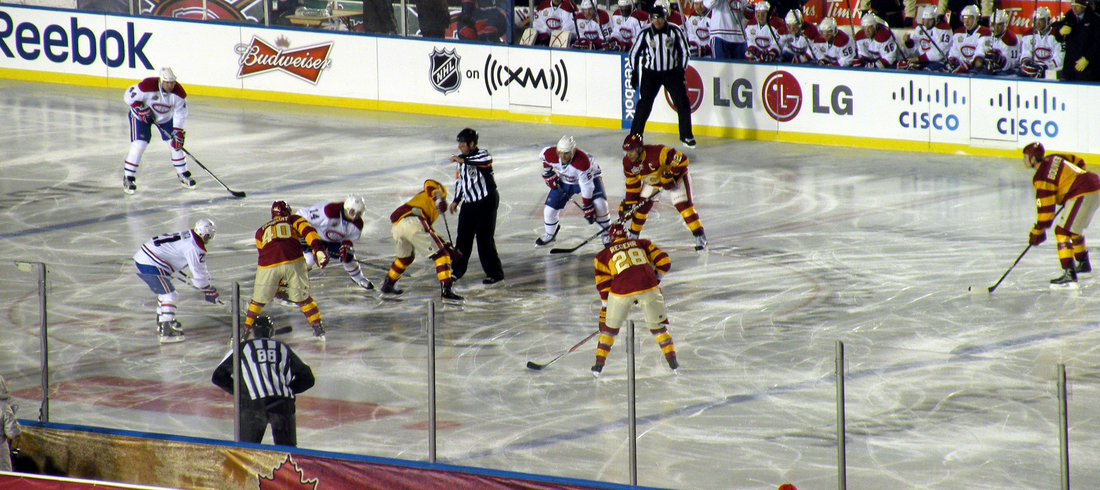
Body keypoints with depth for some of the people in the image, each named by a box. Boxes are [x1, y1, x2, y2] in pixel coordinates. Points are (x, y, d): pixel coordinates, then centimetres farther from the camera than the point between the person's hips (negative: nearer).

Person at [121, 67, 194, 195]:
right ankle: (128, 178, -6)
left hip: (165, 117, 4)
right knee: (139, 145, -16)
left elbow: (180, 114, -14)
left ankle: (183, 174, 22)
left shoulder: (179, 92, -22)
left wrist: (178, 133, -20)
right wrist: (140, 109, -30)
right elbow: (129, 96, -23)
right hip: (142, 115, -4)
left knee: (176, 143, 2)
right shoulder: (147, 86, -35)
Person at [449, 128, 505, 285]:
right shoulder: (461, 159, 12)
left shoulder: (481, 155, -13)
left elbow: (486, 160, -38)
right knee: (463, 237, 13)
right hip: (469, 203, 8)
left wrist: (463, 160, -41)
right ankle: (457, 270, 26)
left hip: (486, 201, -8)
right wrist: (456, 200, 17)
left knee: (484, 237, -9)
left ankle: (494, 273, -3)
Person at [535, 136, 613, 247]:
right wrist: (548, 173, -3)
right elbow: (543, 156, -2)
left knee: (599, 204, -23)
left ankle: (606, 233, 0)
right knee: (550, 208, -2)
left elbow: (586, 186, -34)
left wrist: (588, 207, -30)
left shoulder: (582, 162, -42)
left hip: (589, 176, -4)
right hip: (564, 181, 4)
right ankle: (550, 234, 29)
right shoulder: (551, 155, -30)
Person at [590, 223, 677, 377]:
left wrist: (604, 311, 23)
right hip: (648, 287, 1)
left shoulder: (604, 255, 19)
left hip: (621, 291, -1)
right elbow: (664, 262, 16)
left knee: (610, 327, 17)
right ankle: (672, 361, 14)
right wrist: (656, 279, 29)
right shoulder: (642, 243, 21)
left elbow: (603, 286, 18)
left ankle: (599, 364, 17)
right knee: (657, 324, 18)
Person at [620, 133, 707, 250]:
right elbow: (632, 184, -5)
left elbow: (681, 159, -35)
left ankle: (700, 237, -8)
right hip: (651, 182, 6)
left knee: (683, 205, -15)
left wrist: (669, 175, -34)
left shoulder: (657, 152, -39)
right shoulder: (628, 163, -17)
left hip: (675, 176, -6)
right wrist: (628, 204, -7)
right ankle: (633, 235, 19)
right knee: (641, 207, -1)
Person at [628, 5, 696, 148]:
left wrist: (681, 70, -7)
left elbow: (684, 51, 1)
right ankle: (634, 135, 5)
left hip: (672, 72, 0)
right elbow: (634, 53, 4)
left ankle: (686, 136, 9)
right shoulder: (645, 33, -7)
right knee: (644, 103, -6)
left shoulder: (675, 31, -8)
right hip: (650, 72, 0)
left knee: (682, 103, -3)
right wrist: (634, 73, 0)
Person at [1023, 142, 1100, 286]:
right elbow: (1079, 161, 26)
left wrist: (1038, 231, -8)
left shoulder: (1042, 177, -13)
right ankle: (1083, 263, 45)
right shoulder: (1052, 158, 13)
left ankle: (1069, 273, -20)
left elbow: (1045, 206, -15)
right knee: (1073, 227, 29)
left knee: (1063, 230, -11)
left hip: (1083, 195, -10)